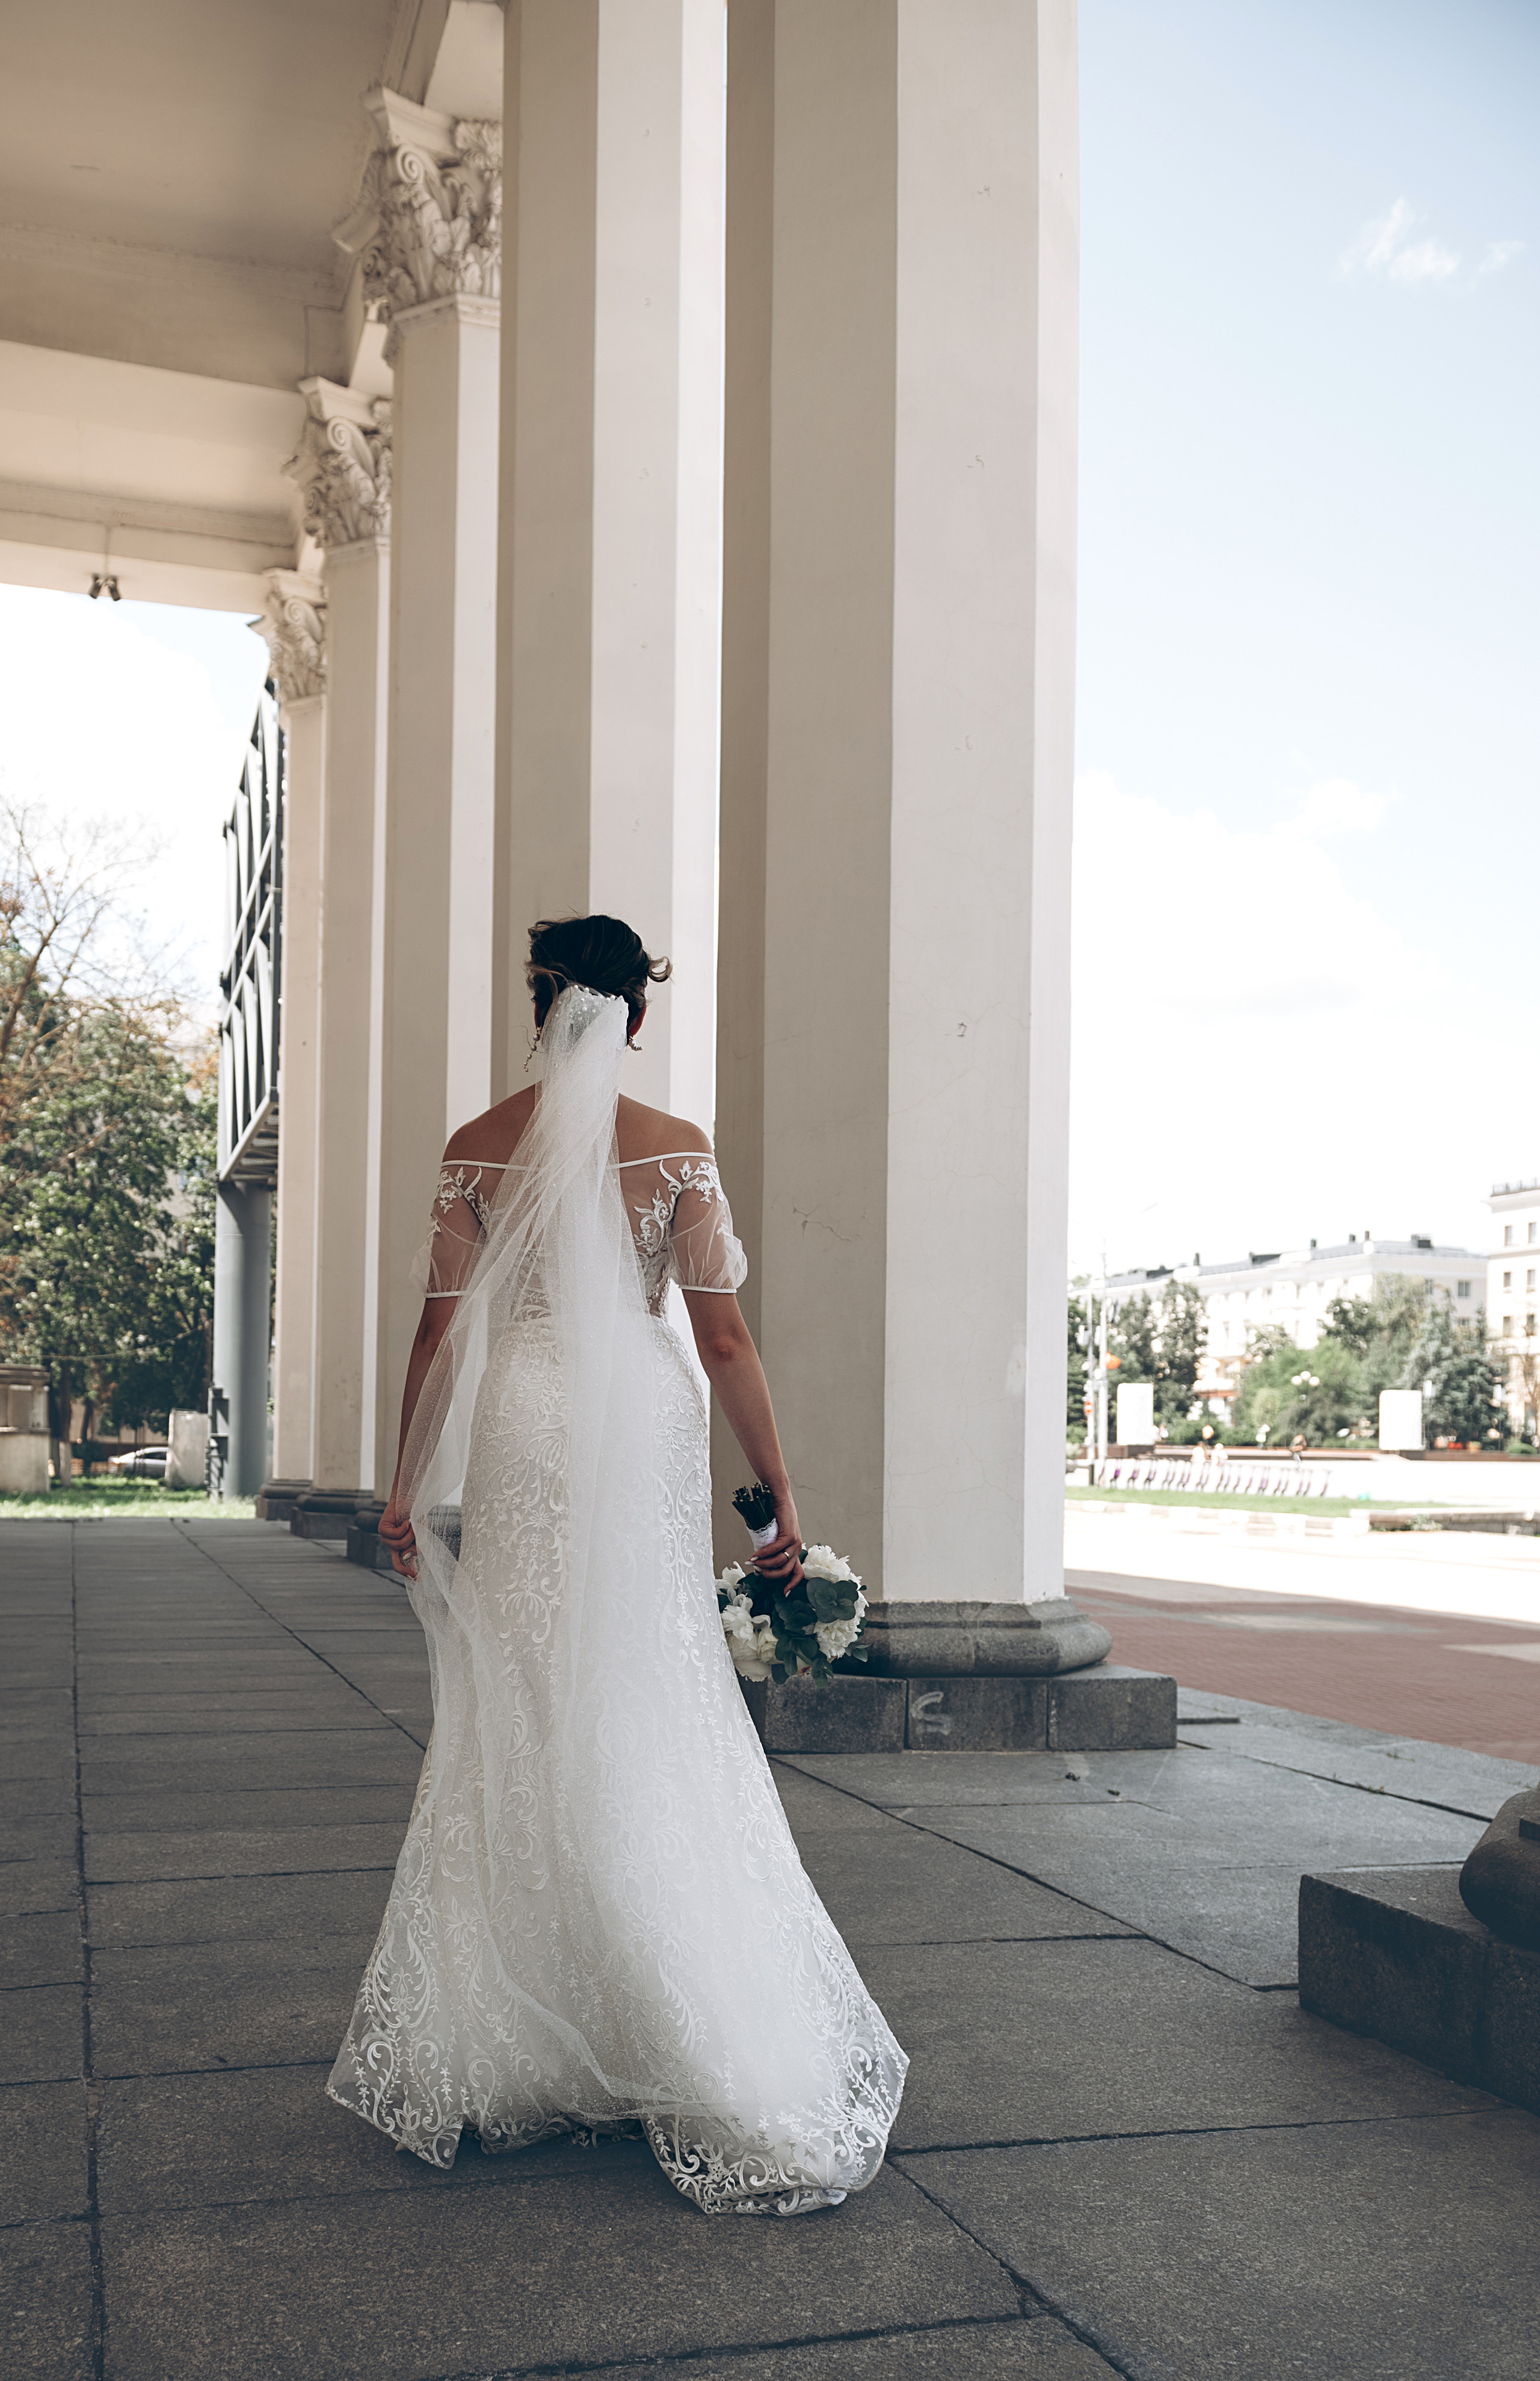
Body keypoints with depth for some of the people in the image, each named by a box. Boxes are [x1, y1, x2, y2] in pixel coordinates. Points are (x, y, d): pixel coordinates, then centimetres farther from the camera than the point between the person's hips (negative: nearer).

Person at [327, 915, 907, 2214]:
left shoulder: (479, 1148, 2)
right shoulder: (678, 1148, -2)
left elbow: (441, 1330, 2)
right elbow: (725, 1338, -4)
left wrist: (407, 1481, 10)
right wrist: (781, 1493, 0)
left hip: (515, 1440, 1)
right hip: (643, 1434, -1)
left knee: (512, 1729, 10)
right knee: (651, 1726, 5)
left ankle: (492, 2043, 19)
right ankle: (703, 2053, 10)